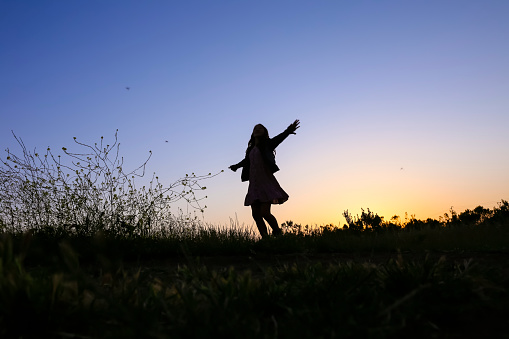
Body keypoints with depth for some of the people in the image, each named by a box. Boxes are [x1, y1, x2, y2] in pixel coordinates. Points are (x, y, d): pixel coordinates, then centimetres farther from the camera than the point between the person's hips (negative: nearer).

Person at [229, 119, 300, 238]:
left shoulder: (266, 145, 2)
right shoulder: (251, 149, 18)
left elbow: (277, 139, -16)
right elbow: (246, 161, 35)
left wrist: (287, 132, -34)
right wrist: (236, 166, 52)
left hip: (265, 182, -6)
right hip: (254, 185, 6)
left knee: (265, 212, -13)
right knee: (256, 215, 0)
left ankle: (277, 233, 8)